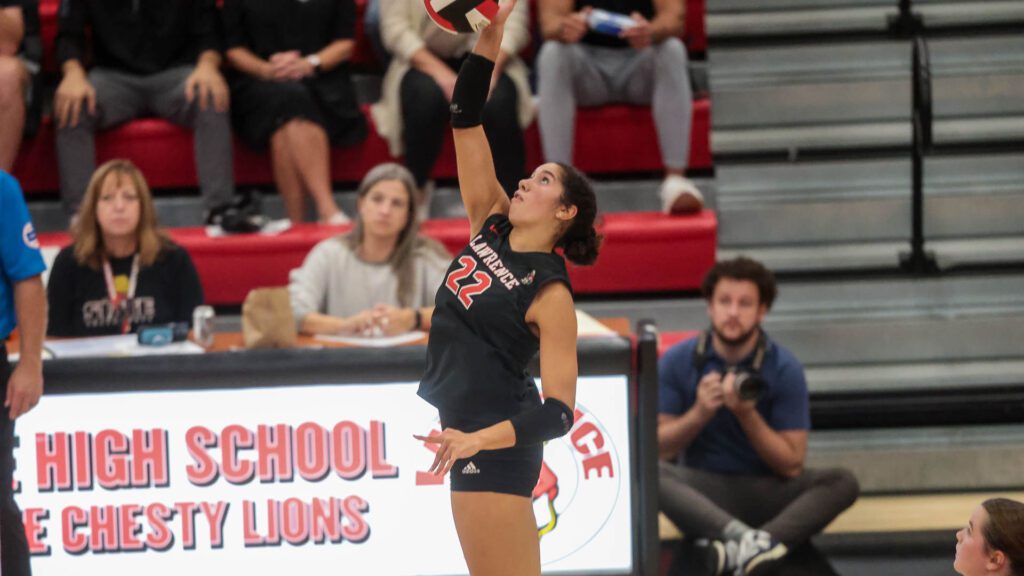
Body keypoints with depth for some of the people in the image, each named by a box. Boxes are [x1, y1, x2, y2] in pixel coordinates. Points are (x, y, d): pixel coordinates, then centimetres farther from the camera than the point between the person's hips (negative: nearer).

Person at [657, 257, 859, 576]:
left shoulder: (784, 368, -6)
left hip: (765, 492, 0)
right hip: (701, 490, 0)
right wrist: (700, 413, -20)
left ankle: (737, 548, -48)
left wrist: (747, 415, -21)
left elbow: (792, 464, -8)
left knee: (842, 482, -26)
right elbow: (659, 448, -3)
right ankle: (743, 536, -50)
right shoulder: (677, 361, -3)